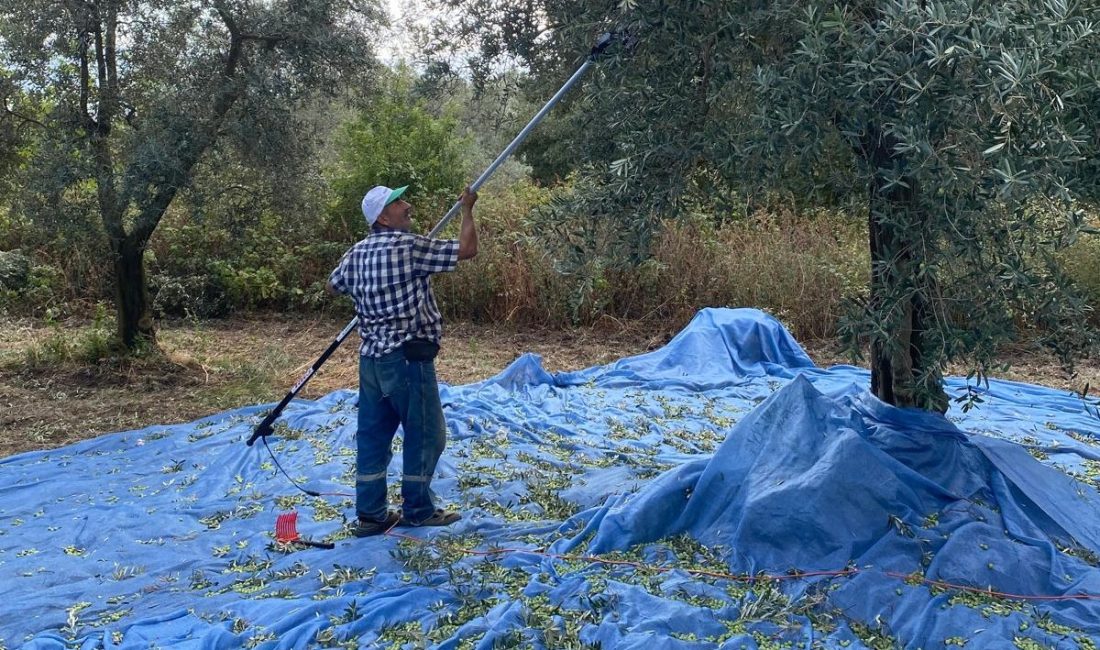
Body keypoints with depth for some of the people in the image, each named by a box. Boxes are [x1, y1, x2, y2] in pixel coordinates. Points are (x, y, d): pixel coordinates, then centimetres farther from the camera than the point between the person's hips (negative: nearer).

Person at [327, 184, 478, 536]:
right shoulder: (410, 246, -13)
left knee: (373, 434, 11)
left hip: (371, 358, 8)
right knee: (425, 432, 6)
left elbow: (333, 286, 25)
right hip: (408, 358, -8)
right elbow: (467, 249, -9)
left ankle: (370, 514, 17)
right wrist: (468, 209, 6)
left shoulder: (357, 253, 9)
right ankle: (418, 509, 16)